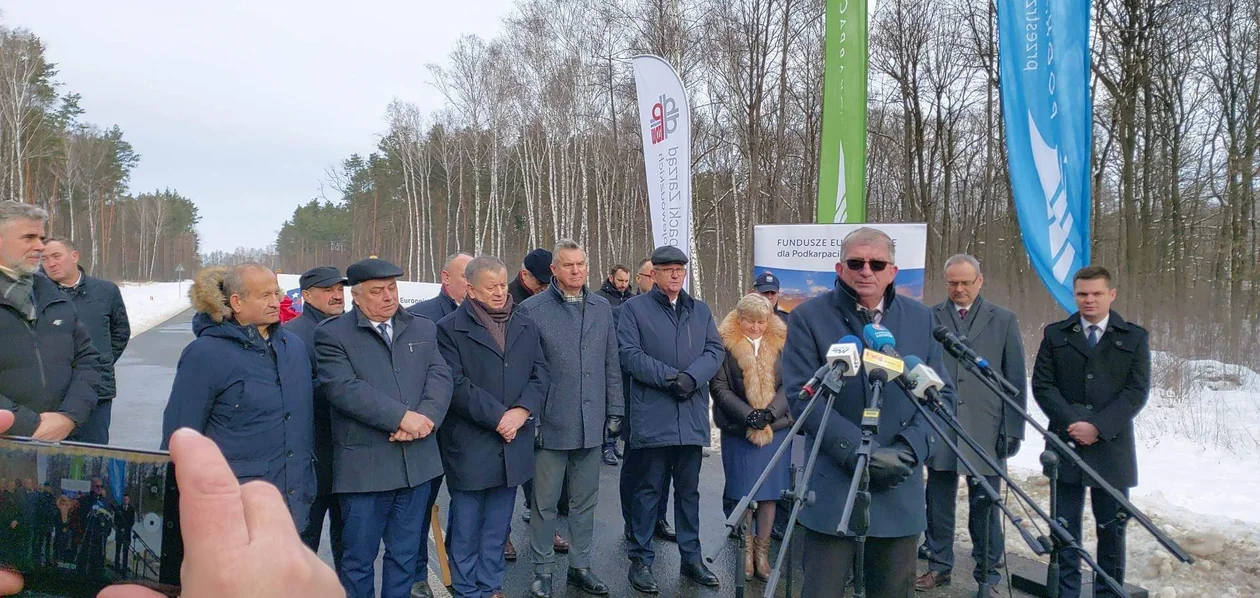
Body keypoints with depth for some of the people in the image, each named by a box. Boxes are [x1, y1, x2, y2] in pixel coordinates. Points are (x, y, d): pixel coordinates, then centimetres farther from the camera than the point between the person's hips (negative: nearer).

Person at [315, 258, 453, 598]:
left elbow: (440, 378, 1)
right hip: (363, 465, -4)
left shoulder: (424, 330, 11)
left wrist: (424, 418, -18)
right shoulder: (333, 334, -3)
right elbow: (344, 388, -16)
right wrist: (402, 416, -20)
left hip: (417, 463, 4)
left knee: (405, 556, 15)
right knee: (359, 559, 9)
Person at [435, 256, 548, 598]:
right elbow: (456, 385, -12)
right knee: (466, 528, 6)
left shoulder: (526, 326, 10)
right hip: (469, 444, -4)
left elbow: (540, 373, 6)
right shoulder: (450, 329, -5)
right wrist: (498, 416, -15)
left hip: (512, 442, 4)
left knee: (497, 525, 13)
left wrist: (522, 411, -11)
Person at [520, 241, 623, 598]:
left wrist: (615, 410, 8)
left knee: (585, 501, 14)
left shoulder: (602, 308, 8)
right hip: (550, 423, -4)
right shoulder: (532, 310, -6)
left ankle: (580, 566, 28)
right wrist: (528, 418, -9)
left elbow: (612, 365, 11)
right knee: (545, 502, 6)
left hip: (592, 423, 4)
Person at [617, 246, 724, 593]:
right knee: (648, 489, 3)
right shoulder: (634, 308, 1)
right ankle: (641, 560, 14)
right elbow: (630, 354, -9)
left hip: (692, 416, 4)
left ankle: (691, 557, 25)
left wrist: (691, 377, -14)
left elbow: (715, 350, 4)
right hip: (652, 416, -4)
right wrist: (669, 377, -17)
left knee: (689, 489, 13)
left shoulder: (701, 311, 15)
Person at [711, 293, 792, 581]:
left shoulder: (781, 342, 4)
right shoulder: (725, 344, -4)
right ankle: (746, 549, 16)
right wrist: (748, 414, -16)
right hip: (738, 429, -2)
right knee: (742, 493, 4)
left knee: (769, 492, 5)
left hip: (775, 428, 2)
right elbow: (720, 388, -6)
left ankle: (762, 551, 15)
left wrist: (770, 412, -12)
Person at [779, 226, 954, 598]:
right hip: (833, 487, -3)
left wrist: (910, 449, -9)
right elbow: (800, 395, -11)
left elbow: (942, 394, 7)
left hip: (901, 490, 4)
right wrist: (860, 452, -18)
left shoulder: (921, 319, 8)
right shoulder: (808, 317, -4)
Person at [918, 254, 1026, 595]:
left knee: (985, 504, 5)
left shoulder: (1003, 320, 7)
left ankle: (988, 575, 18)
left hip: (986, 430, 0)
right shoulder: (929, 318, 4)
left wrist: (1013, 429, -1)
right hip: (939, 427, 0)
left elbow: (1016, 379, 6)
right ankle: (939, 566, 23)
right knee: (939, 502, 8)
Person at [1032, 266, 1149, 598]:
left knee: (1112, 527, 5)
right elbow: (1042, 384, 1)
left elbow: (1137, 392, -3)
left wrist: (1098, 427, -14)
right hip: (1066, 443, 1)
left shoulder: (1135, 337, 5)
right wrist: (1071, 422, -12)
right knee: (1065, 525, 6)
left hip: (1112, 448, -1)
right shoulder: (1055, 334, 8)